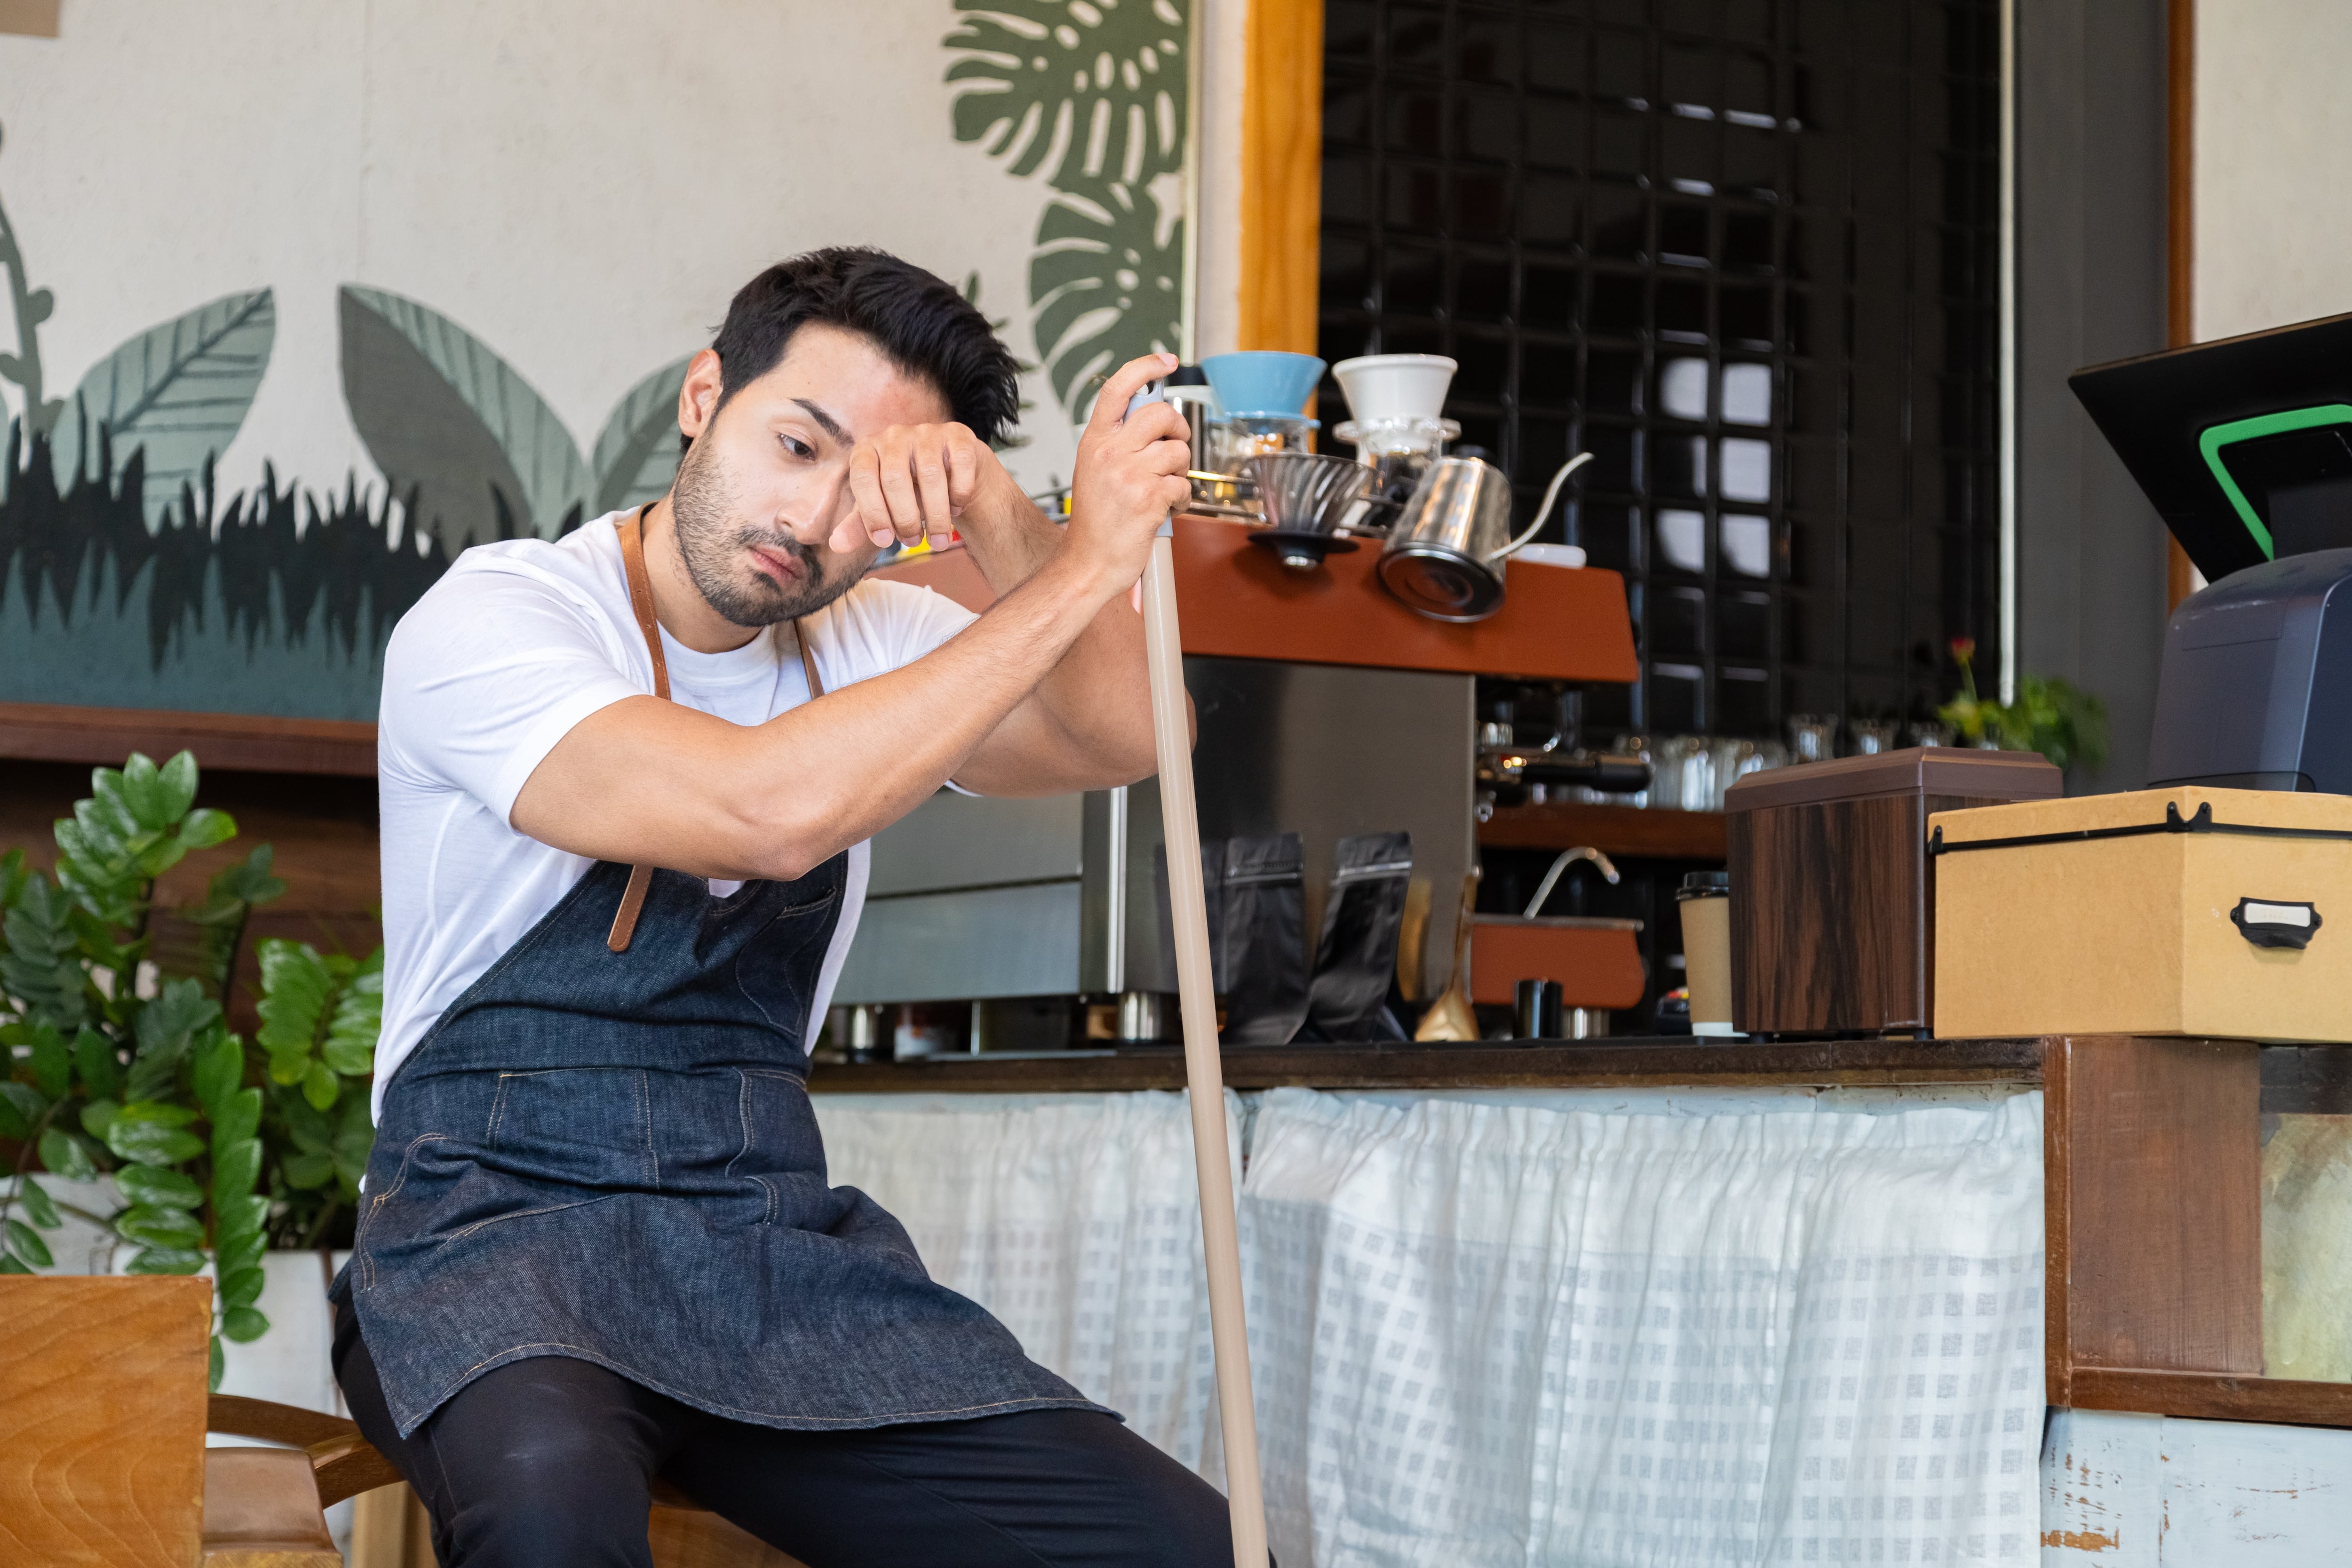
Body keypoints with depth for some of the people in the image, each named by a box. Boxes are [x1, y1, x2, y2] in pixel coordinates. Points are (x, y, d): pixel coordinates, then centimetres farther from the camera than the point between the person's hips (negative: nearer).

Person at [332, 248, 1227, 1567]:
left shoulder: (872, 643, 13)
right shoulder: (491, 621, -7)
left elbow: (1123, 740, -4)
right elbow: (770, 810, -23)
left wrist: (1002, 520, -20)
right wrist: (1084, 563, -19)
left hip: (773, 1244, 6)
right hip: (498, 1233, -5)